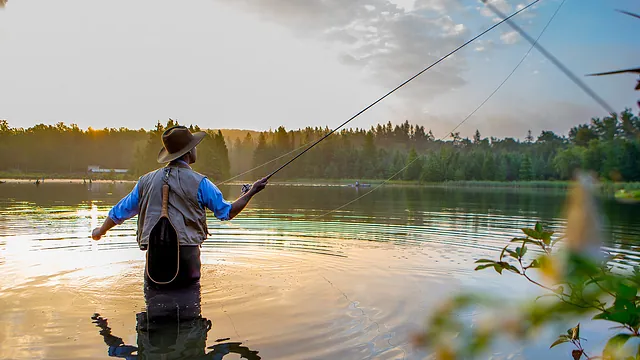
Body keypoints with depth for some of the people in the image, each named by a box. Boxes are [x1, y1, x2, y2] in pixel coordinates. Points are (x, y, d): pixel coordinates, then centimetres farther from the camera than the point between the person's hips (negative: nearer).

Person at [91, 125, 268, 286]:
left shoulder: (147, 180, 11)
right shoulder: (199, 182, -2)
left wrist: (100, 231, 40)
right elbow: (227, 212, 5)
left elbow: (121, 210, 22)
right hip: (186, 254, -3)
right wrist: (251, 192, 17)